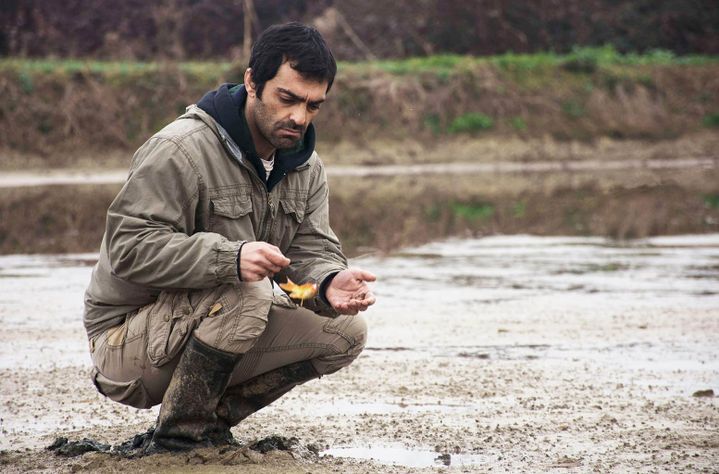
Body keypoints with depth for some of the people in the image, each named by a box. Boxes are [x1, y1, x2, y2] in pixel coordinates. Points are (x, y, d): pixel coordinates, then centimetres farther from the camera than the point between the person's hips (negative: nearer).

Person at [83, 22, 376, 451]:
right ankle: (179, 434, -16)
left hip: (214, 325, 8)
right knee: (247, 294, -34)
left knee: (347, 331, -6)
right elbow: (130, 247, -28)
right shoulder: (180, 149, -21)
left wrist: (329, 283, -27)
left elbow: (311, 250, -1)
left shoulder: (307, 167, 5)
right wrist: (230, 259, -41)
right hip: (126, 340, -8)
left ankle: (212, 417, 3)